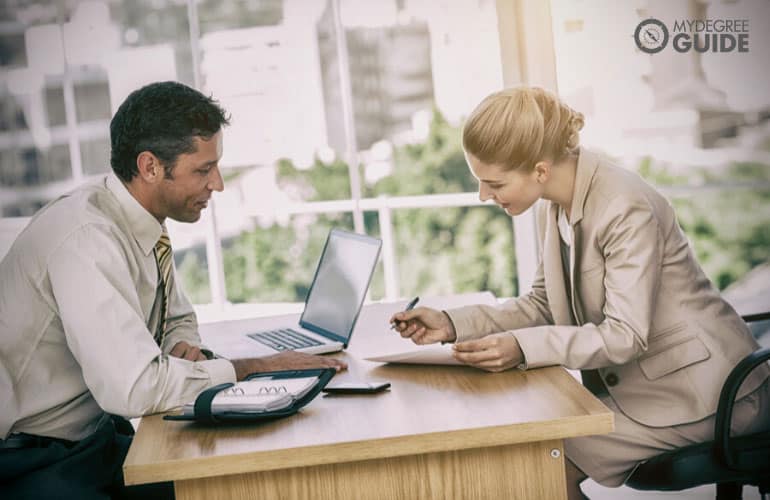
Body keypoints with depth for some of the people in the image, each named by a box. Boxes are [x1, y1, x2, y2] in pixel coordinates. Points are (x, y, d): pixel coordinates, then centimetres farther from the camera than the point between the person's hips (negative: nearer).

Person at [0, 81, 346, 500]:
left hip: (93, 439, 8)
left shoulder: (143, 225, 1)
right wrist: (251, 368, -19)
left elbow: (179, 320, 18)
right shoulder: (88, 238, -24)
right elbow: (132, 388, -29)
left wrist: (184, 350, -5)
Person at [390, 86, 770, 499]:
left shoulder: (626, 208, -25)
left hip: (698, 391, -8)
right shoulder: (552, 208, 1)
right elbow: (542, 305, 6)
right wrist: (452, 324, -5)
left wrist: (524, 347, -33)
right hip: (636, 383, 8)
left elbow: (626, 334, -26)